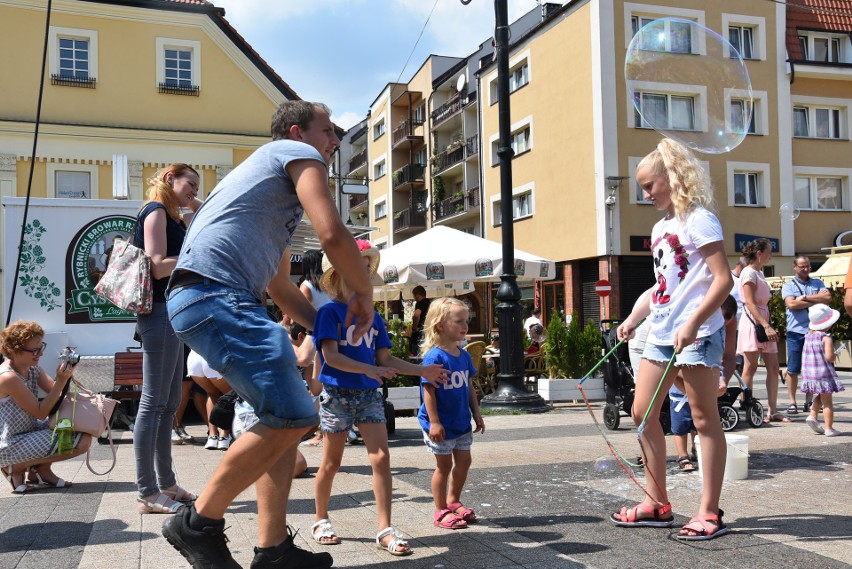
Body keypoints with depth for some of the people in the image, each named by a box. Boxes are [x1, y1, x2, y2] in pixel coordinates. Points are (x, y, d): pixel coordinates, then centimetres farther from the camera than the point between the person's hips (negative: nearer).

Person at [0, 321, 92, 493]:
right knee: (82, 441, -17)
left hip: (28, 431, 9)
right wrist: (61, 381, -26)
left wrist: (65, 376, -17)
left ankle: (40, 469, 15)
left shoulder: (32, 366, 0)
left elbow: (57, 393, 1)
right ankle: (16, 467, -2)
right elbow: (41, 413, -21)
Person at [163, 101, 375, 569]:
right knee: (293, 416, -15)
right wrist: (364, 294, 4)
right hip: (216, 293, -11)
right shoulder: (299, 154, 6)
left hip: (205, 301, 11)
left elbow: (280, 288, 36)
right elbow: (332, 234, -11)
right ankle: (199, 522, -2)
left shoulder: (275, 186, 34)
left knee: (286, 415, 12)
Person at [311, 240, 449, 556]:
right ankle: (321, 520, 28)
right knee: (331, 462, 8)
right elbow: (330, 355, -19)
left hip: (369, 394, 4)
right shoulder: (330, 311, -8)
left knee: (381, 456, -6)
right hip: (337, 395, -4)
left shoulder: (373, 316, 9)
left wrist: (422, 370, -1)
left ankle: (385, 529, -1)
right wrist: (369, 370, -29)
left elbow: (385, 358, 9)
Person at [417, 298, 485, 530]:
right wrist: (434, 422, -22)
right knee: (444, 465, 4)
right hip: (441, 424, -8)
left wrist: (476, 414, 13)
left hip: (461, 422, 8)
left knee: (463, 461, 15)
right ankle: (441, 511, 19)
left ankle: (453, 502, 34)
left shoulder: (463, 355, 5)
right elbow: (428, 390, -20)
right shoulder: (434, 356, -20)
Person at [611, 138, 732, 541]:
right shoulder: (660, 227, 16)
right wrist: (633, 319, 16)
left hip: (696, 334, -9)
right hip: (660, 334, 9)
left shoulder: (698, 219, -9)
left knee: (704, 419, -1)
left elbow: (723, 280, -16)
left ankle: (710, 512, 9)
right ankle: (657, 504, 20)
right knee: (642, 412, 9)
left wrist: (693, 323, -25)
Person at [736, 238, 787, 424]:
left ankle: (772, 411, 7)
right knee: (750, 368, -4)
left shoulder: (759, 273, 17)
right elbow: (749, 303, -18)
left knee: (773, 367, 4)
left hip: (764, 323, 9)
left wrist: (769, 326, 14)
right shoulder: (749, 272, -10)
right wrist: (766, 326, -23)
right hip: (752, 323, -9)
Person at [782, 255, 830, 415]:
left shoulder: (818, 283, 14)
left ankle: (809, 401, 15)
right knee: (793, 369, -3)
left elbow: (828, 297, -5)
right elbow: (792, 304, -12)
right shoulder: (788, 286, 5)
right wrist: (816, 301, -7)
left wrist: (804, 297, -9)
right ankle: (792, 402, 5)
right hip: (796, 331, -3)